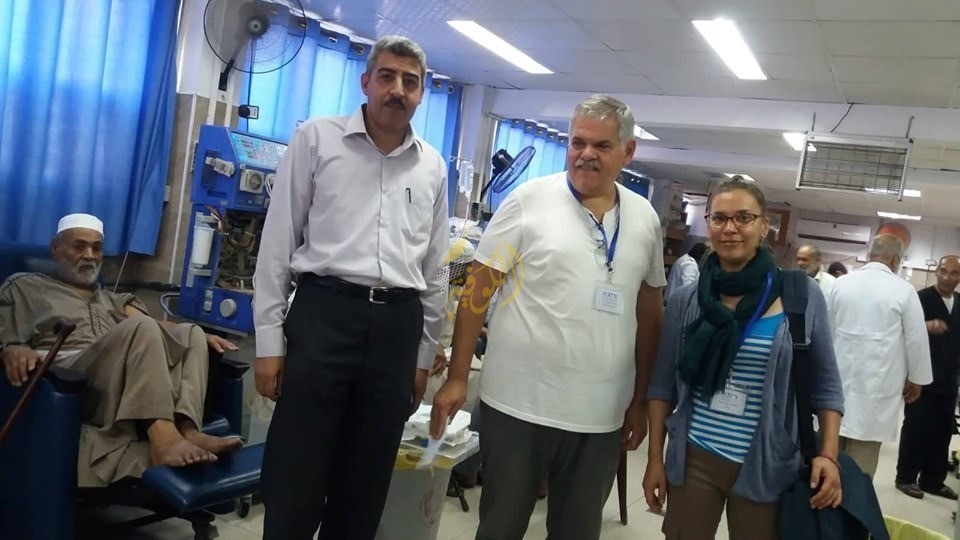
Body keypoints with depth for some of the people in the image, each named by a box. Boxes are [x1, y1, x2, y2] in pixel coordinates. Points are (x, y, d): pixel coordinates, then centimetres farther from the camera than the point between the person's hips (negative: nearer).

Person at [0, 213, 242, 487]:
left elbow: (157, 329, 19)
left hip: (130, 388, 5)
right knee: (141, 328, -28)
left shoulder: (112, 300, 35)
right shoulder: (24, 287, 23)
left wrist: (200, 337, 0)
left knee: (191, 333, -15)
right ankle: (163, 437, -48)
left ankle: (186, 430, -40)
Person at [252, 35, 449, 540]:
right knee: (295, 476, 2)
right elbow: (278, 241, 1)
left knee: (365, 480, 13)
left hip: (398, 324, 3)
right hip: (324, 313, -3)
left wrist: (425, 353, 15)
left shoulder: (433, 166, 12)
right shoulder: (316, 137, 2)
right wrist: (269, 338, -3)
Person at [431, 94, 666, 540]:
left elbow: (649, 312, 12)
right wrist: (457, 379, -8)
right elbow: (478, 289, -5)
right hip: (518, 405, -3)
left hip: (601, 417, 4)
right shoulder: (530, 199, -6)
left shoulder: (644, 218, 5)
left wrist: (639, 401, 12)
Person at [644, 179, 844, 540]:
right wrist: (655, 458, 2)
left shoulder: (804, 297, -4)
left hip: (765, 469, -1)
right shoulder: (685, 300, 0)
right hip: (692, 460, 1)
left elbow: (825, 386, 1)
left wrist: (829, 455, -9)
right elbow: (663, 385, 4)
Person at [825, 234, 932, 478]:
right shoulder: (903, 290, -7)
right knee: (861, 461, 2)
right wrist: (916, 379, 11)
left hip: (837, 377, 4)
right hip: (877, 382, -4)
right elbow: (917, 338, -3)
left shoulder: (841, 283, 3)